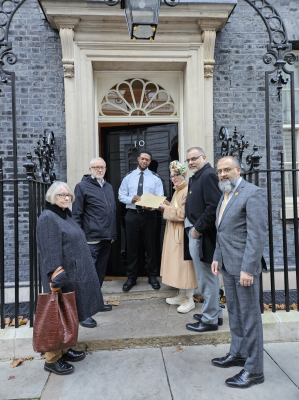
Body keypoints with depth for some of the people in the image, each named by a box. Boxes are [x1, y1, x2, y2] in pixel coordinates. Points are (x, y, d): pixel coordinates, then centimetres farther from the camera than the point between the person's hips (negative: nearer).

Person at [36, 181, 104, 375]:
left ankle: (64, 349, 35)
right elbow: (50, 252, -23)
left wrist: (82, 273, 22)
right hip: (63, 276, -9)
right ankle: (52, 359, 21)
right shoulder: (48, 218, -17)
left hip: (75, 274, 9)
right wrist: (57, 274, -26)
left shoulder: (66, 215, 12)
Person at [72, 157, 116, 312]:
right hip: (91, 239, -7)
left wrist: (113, 234, 17)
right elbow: (76, 214, -7)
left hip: (106, 238, 7)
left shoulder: (108, 187, 17)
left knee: (100, 272, 15)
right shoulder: (82, 186, -4)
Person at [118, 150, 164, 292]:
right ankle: (131, 277, 22)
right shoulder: (128, 177, 8)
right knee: (131, 247, 7)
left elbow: (160, 198, -3)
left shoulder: (155, 178, 4)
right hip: (132, 215, 1)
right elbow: (121, 195, 6)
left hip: (149, 215, -1)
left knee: (150, 246, 7)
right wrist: (131, 199, -14)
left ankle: (152, 276, 24)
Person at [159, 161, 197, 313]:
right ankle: (182, 295, 27)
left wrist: (166, 208, -14)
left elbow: (183, 213, -22)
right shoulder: (177, 190, 16)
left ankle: (189, 300, 12)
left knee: (185, 264, -1)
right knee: (177, 263, 15)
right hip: (174, 233, 10)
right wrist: (165, 204, 6)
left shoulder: (188, 190, -16)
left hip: (183, 233, -10)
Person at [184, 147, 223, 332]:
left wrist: (198, 228, -18)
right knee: (208, 277, 19)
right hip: (196, 233, 10)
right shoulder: (196, 177, 15)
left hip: (203, 236, -10)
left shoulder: (208, 175, -14)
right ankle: (215, 313, 35)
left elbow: (214, 206, -23)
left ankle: (209, 320, 18)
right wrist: (193, 228, 7)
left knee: (207, 278, 3)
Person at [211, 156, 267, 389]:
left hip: (244, 265, -8)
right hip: (227, 265, 8)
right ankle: (238, 354, 38)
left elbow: (258, 236, -19)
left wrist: (247, 269, -21)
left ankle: (254, 370, 20)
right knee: (234, 312, 20)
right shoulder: (225, 195, 13)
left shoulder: (252, 194, -14)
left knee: (249, 315, 4)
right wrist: (217, 257, 13)